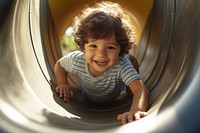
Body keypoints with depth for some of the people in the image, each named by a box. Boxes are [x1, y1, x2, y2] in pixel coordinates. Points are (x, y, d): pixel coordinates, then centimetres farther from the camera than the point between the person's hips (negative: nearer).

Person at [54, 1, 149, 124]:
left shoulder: (121, 65, -48)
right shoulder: (77, 60, -38)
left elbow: (140, 89, -62)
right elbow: (59, 64, -14)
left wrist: (136, 110, -83)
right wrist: (62, 84, -31)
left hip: (115, 100, -2)